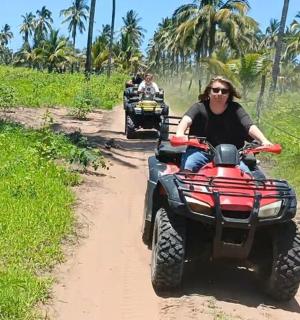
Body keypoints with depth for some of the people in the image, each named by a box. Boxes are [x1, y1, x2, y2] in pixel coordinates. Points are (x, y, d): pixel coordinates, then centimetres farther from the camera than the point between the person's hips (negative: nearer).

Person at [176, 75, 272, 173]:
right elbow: (186, 120, -22)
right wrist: (180, 134, -46)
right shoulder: (199, 107, -3)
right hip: (200, 151, -1)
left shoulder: (235, 109, 1)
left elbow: (250, 126, -12)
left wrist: (264, 141, -33)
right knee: (187, 167, -31)